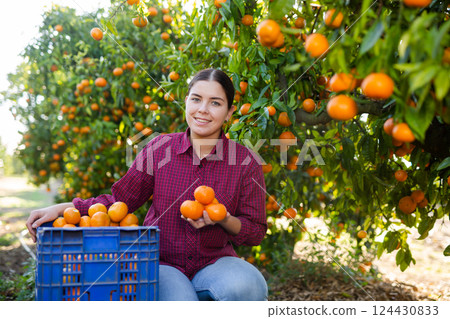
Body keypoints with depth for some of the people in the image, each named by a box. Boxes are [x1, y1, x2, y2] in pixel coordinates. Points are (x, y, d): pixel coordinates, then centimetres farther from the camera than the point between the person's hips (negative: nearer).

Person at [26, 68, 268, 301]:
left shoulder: (245, 161, -5)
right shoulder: (159, 149, -2)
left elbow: (256, 232, 0)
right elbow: (119, 200, 4)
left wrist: (222, 219, -21)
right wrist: (62, 209, -7)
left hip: (215, 262, 1)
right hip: (162, 262, 0)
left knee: (247, 287, -32)